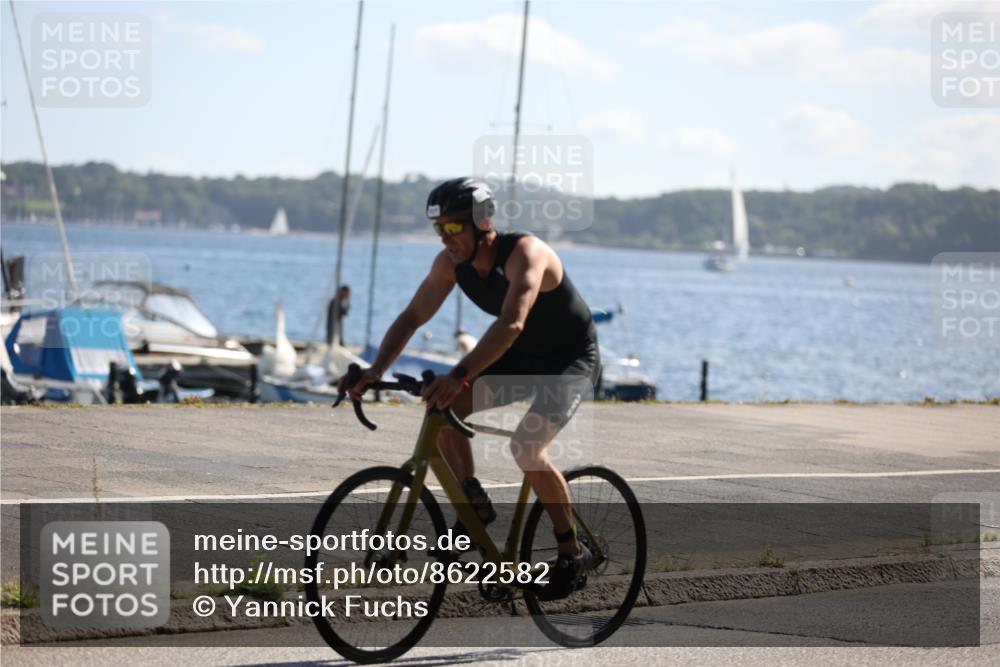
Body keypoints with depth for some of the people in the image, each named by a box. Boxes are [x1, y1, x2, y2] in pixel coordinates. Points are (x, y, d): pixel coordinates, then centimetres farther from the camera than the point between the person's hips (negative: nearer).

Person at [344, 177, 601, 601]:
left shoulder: (524, 253, -32)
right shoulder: (451, 262, -10)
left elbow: (511, 324, -45)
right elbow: (412, 318, -8)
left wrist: (460, 376, -57)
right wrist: (376, 370, -24)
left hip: (571, 360, -7)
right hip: (521, 358, 7)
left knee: (526, 448, -26)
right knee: (443, 410, -12)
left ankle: (572, 553, -10)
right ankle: (475, 508, 4)